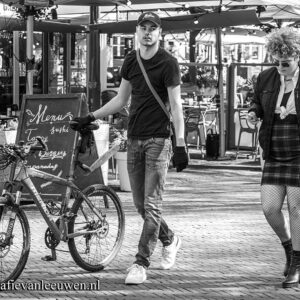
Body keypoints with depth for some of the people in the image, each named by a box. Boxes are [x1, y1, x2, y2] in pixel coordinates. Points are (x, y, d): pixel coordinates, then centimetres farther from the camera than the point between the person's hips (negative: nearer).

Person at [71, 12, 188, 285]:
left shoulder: (167, 63, -8)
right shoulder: (131, 60, 10)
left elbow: (176, 105, -12)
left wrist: (180, 145, -19)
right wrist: (91, 117, 17)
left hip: (158, 139, -6)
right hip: (134, 139, 6)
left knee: (152, 204, -7)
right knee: (140, 203, 9)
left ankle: (141, 263, -5)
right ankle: (169, 240, 33)